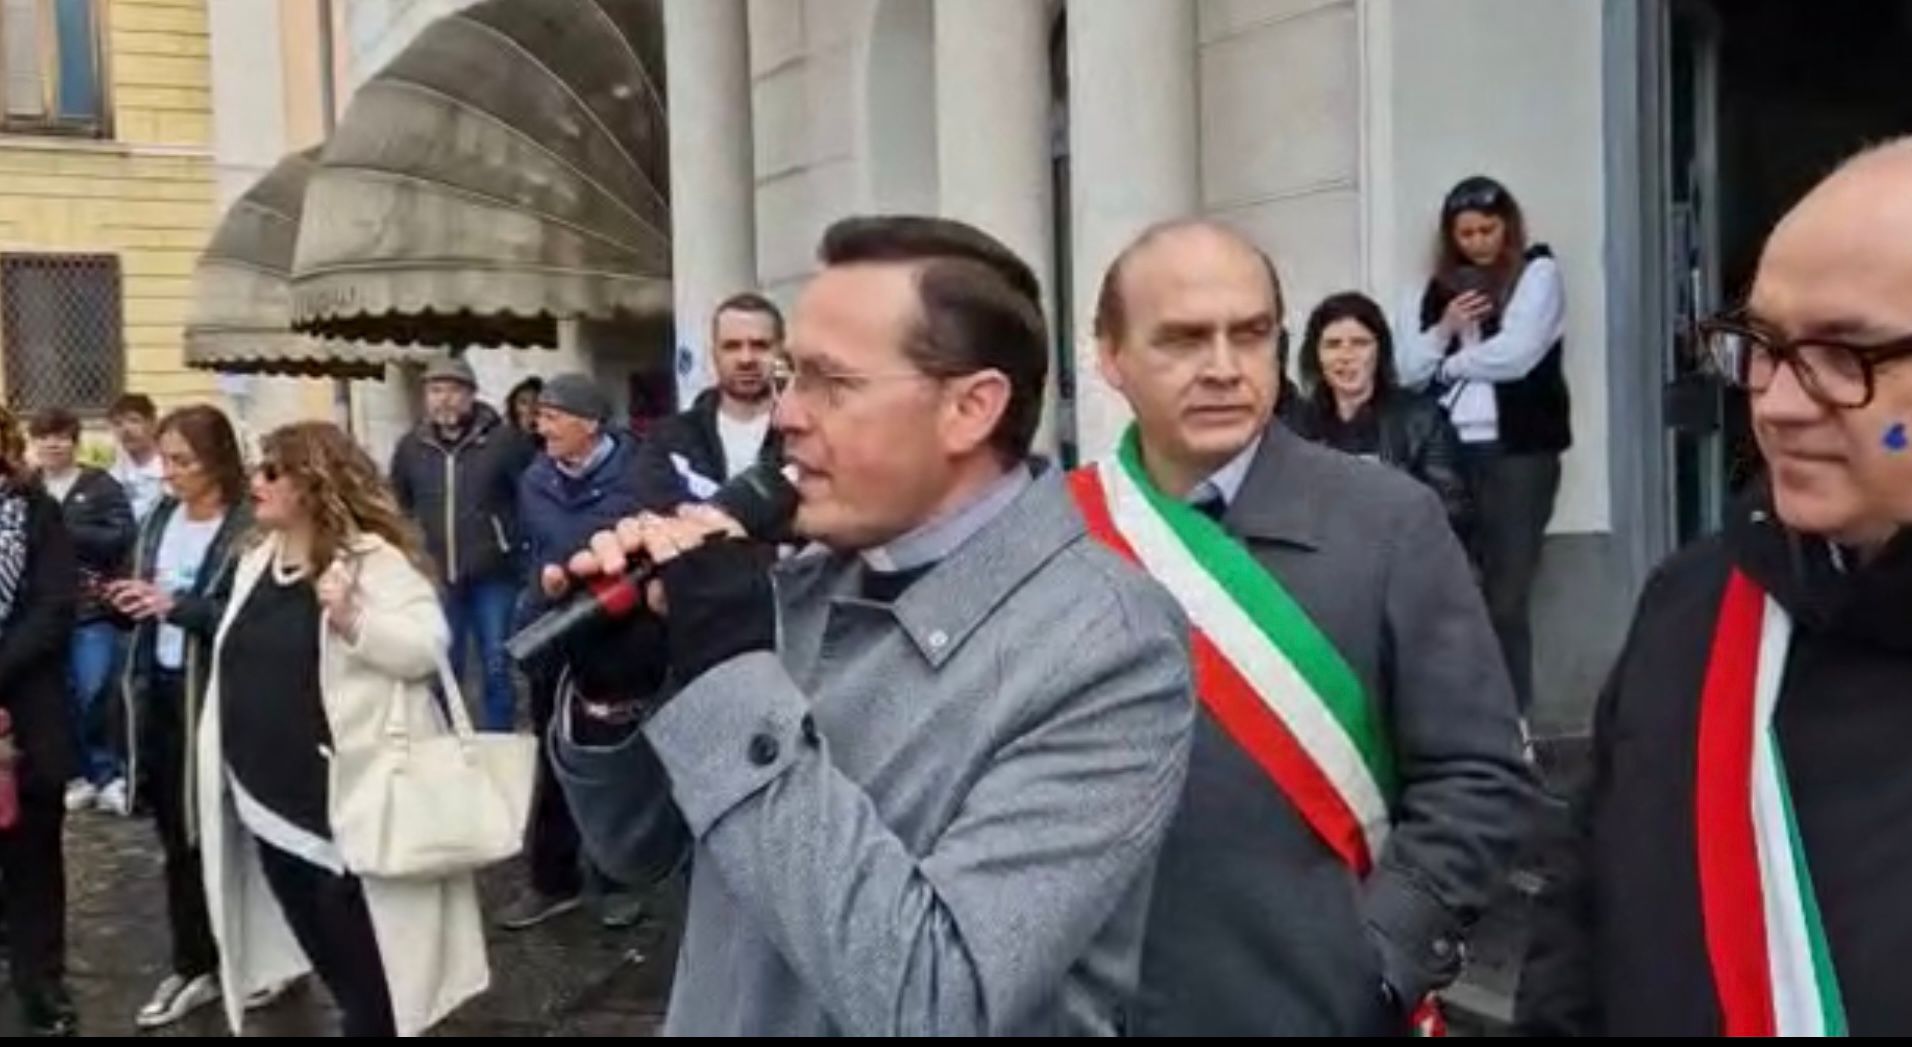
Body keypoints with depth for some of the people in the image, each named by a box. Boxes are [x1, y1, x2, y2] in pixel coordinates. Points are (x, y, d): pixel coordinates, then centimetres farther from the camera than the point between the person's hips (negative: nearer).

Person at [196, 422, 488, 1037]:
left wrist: (354, 621, -35)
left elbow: (429, 644, -20)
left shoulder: (372, 557, -13)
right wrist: (225, 761, 19)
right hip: (270, 795, 8)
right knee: (314, 940, 18)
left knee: (356, 954, 2)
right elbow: (241, 663, 19)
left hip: (342, 794, -8)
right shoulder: (258, 559, 11)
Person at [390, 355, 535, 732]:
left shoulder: (504, 440, -7)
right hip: (436, 577, 3)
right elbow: (398, 507, 17)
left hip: (493, 576, -3)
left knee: (497, 666, 7)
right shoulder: (411, 446, 5)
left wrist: (520, 545, -7)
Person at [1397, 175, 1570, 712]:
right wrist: (1444, 330, -6)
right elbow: (1406, 371, 11)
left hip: (1518, 452, -3)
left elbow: (1515, 355, -9)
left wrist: (1449, 364, 5)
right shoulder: (1436, 288, 15)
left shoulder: (1538, 272, 4)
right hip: (1447, 454, 3)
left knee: (1506, 598, -4)